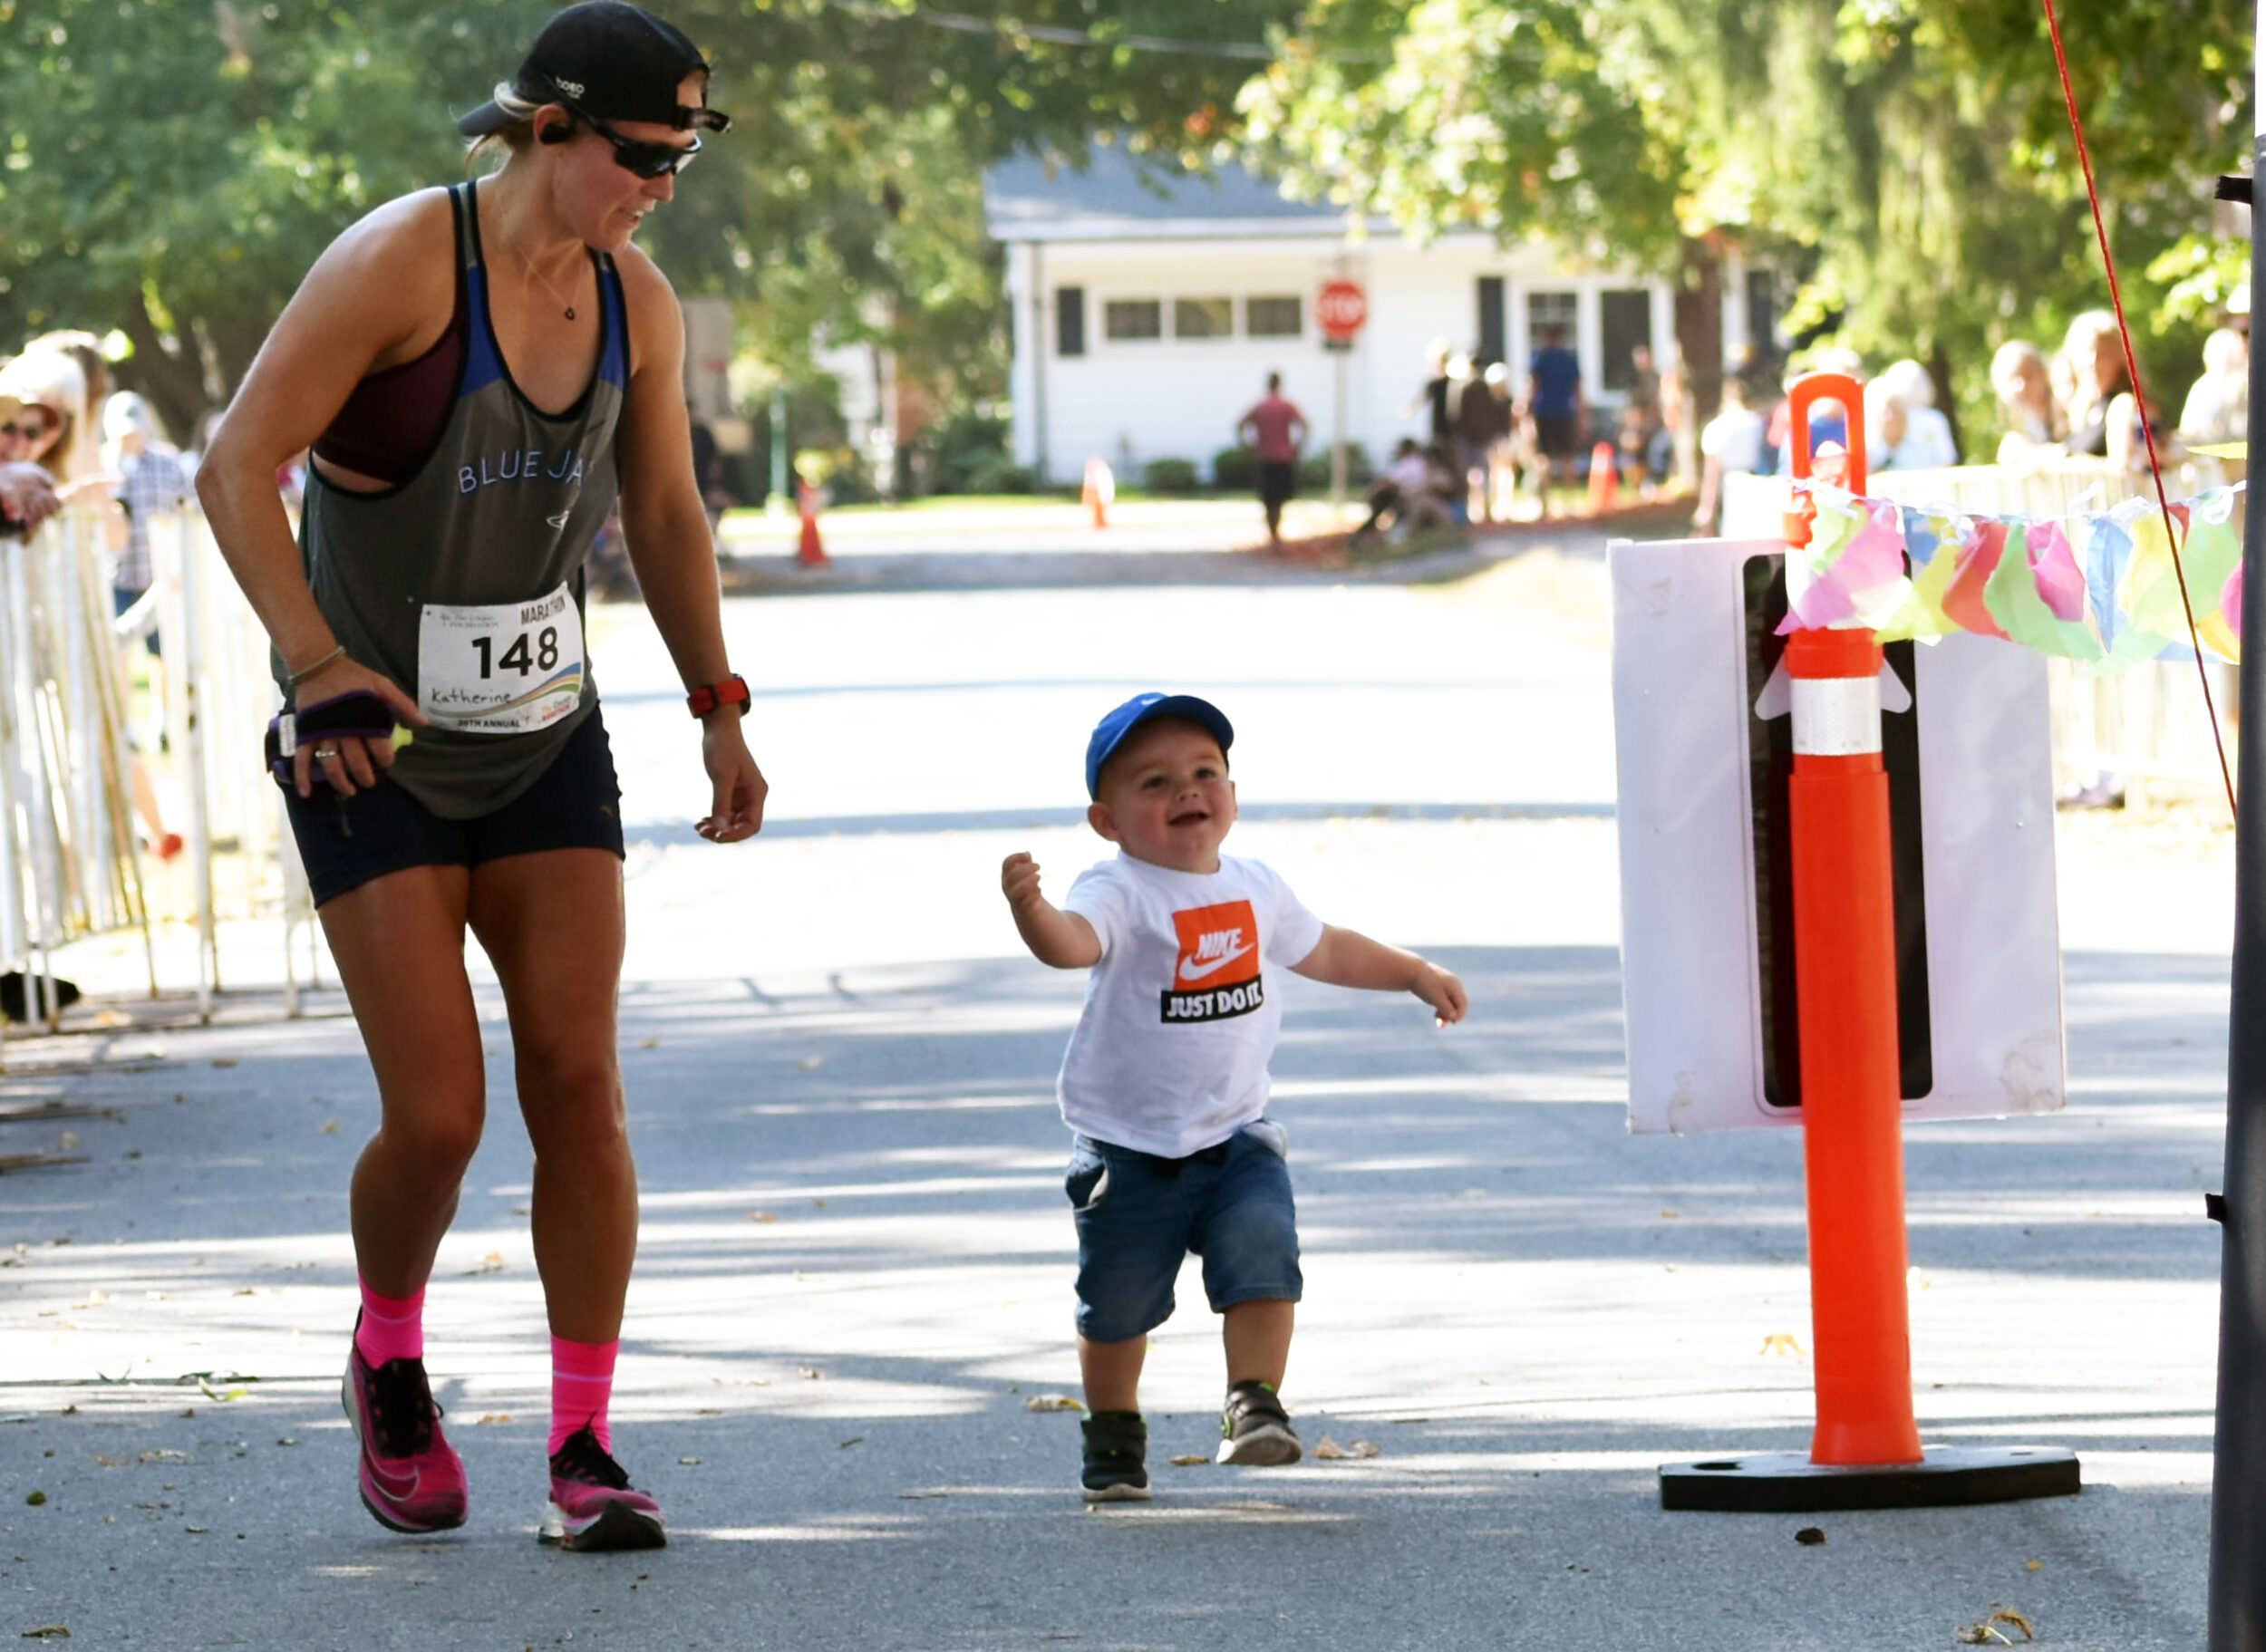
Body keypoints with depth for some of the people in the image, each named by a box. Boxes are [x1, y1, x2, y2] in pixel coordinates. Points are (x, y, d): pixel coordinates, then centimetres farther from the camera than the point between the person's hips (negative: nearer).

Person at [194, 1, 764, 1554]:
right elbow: (237, 468, -20)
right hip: (372, 755, -5)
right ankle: (389, 1357, 21)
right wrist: (316, 663, -31)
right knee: (438, 1115, -9)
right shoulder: (398, 261, -19)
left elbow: (666, 510, 13)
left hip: (544, 742, 5)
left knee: (579, 1076, -8)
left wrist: (720, 710, 6)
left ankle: (586, 1450, -3)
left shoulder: (637, 303, -2)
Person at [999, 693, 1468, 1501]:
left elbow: (1322, 950, 25)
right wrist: (1029, 907, -61)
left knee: (1261, 1252, -19)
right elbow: (1071, 942, -39)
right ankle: (1114, 1433, 29)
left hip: (1236, 1136, 4)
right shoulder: (1119, 893, -16)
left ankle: (1254, 1404, -10)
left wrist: (1417, 974, 29)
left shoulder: (1255, 889, 5)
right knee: (1118, 1302, 8)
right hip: (1128, 1148, -4)